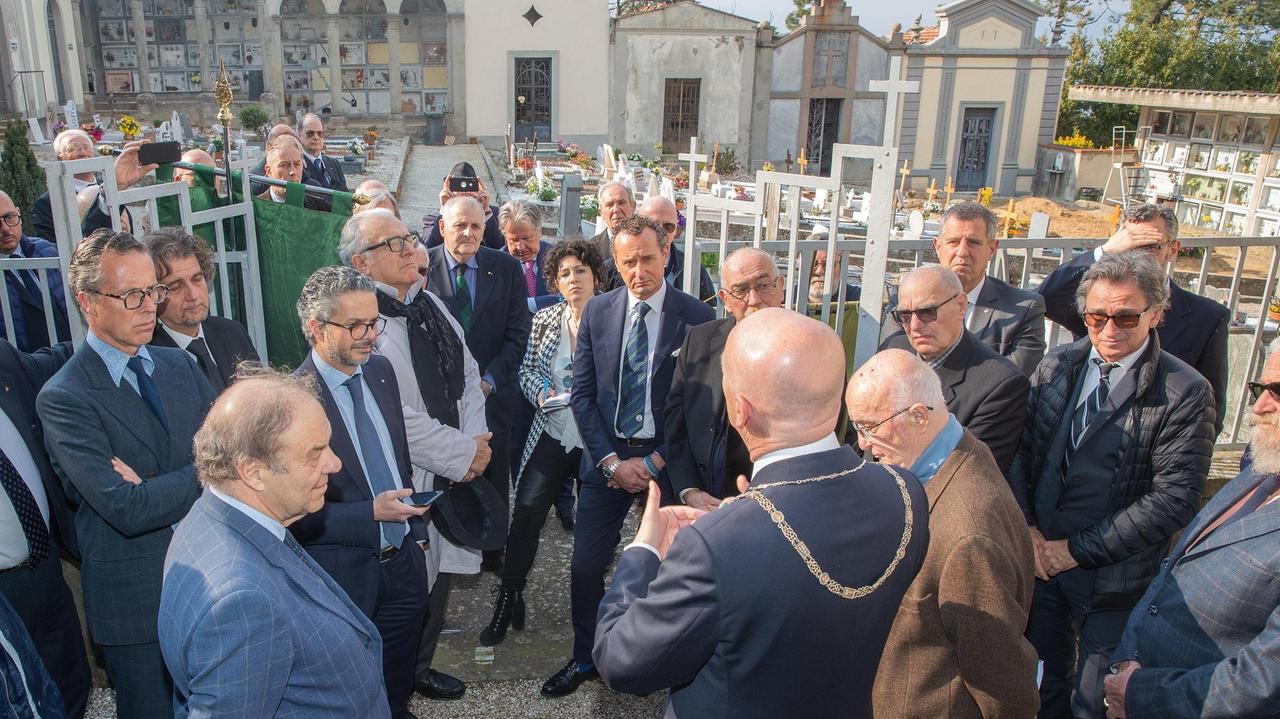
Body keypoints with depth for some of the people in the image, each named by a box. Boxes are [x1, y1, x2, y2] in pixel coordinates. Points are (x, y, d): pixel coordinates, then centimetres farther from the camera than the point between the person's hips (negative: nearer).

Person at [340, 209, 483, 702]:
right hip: (404, 485, -7)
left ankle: (419, 667, 43)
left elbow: (468, 374, 10)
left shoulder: (429, 304, 7)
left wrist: (475, 441, -5)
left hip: (452, 476, 8)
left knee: (439, 578, 21)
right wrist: (464, 453, -15)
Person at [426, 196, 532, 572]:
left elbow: (517, 333, -1)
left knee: (493, 480, 12)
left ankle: (492, 551, 29)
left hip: (492, 392, 1)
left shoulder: (506, 268, 0)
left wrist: (490, 379, -10)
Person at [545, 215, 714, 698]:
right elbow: (582, 393, 2)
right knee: (585, 567, 7)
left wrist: (654, 462, -11)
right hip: (607, 457, 2)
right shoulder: (598, 312, 1)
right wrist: (611, 461, -7)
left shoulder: (696, 318, -8)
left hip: (665, 460, -2)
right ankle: (585, 659, 29)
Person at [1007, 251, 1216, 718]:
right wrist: (1027, 529, -7)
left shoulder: (1185, 393, -13)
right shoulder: (1057, 365, 1)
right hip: (1040, 559, 4)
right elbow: (1020, 449, 4)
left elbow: (1173, 499, -16)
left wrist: (1076, 550, -15)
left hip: (1115, 580, -4)